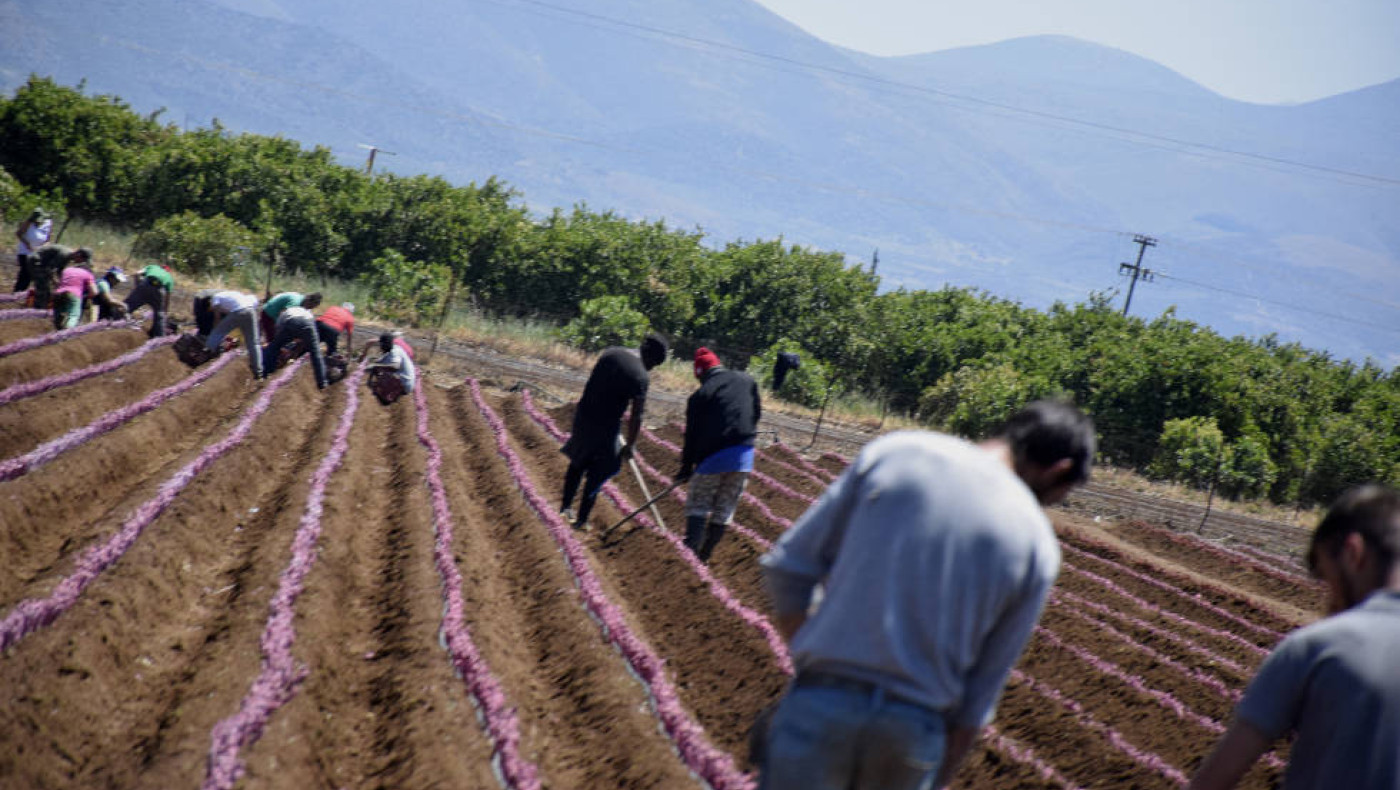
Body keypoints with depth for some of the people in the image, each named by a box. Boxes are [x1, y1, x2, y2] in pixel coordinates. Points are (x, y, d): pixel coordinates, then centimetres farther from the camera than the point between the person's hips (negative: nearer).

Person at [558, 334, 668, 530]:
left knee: (578, 463, 26)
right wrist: (629, 445, -3)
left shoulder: (611, 352, 2)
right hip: (605, 426, -6)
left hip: (583, 416, 6)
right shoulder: (641, 376, -17)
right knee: (598, 473, 11)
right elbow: (636, 417, -17)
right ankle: (581, 520, 16)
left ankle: (566, 506, 34)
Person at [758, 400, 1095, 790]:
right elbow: (980, 695, 6)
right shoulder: (1037, 548, 2)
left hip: (820, 705, -1)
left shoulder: (895, 452, 0)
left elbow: (787, 566, 2)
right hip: (915, 732, 1)